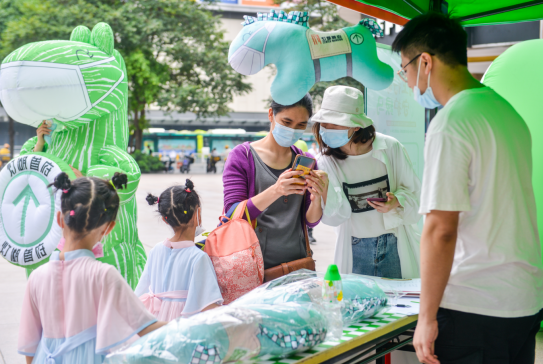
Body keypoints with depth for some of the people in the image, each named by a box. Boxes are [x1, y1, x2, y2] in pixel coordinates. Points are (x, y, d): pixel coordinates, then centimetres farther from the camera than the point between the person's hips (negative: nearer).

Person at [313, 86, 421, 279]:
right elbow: (336, 217, -13)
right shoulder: (327, 161, -5)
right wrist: (323, 190, -30)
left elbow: (413, 192, 2)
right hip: (356, 250, 1)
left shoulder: (390, 148, -8)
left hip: (395, 246, 0)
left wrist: (397, 201, -18)